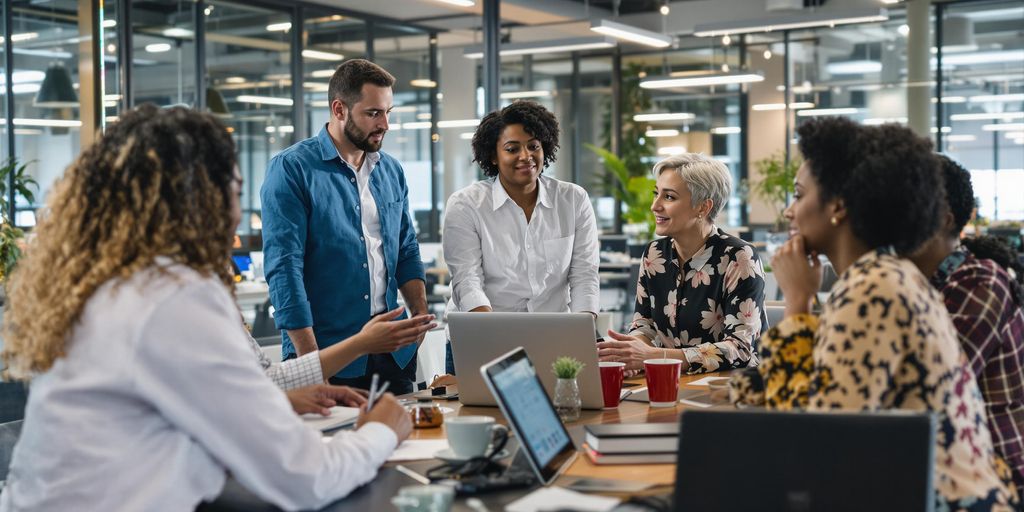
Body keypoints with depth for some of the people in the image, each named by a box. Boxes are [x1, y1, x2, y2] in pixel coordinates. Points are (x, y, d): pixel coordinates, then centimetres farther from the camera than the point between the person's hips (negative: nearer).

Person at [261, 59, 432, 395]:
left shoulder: (392, 171, 11)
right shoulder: (291, 169, -8)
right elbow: (284, 266, -13)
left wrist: (420, 311, 1)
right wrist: (310, 361, -18)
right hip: (327, 354, -5)